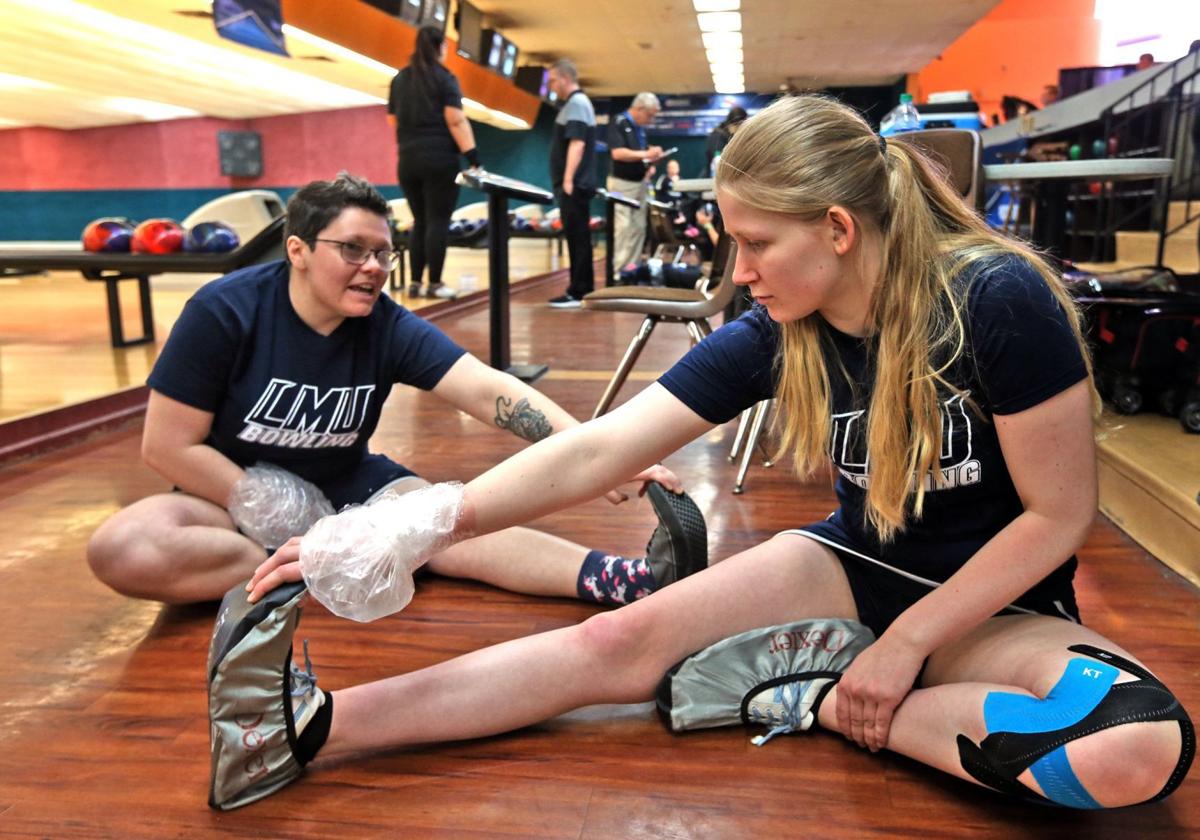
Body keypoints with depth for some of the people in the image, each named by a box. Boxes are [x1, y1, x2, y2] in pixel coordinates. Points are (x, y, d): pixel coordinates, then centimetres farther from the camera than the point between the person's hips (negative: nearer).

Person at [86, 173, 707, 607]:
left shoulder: (389, 328, -13)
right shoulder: (223, 312, -19)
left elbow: (487, 389, -27)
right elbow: (168, 446, -15)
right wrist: (278, 518, -20)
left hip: (350, 487, 1)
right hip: (233, 493, -1)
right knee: (121, 549, -30)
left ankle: (619, 578, -41)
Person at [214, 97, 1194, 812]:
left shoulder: (997, 300, -25)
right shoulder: (775, 337, -12)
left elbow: (1059, 515, -17)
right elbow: (595, 450, -17)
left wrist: (904, 643, -16)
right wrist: (402, 525, -23)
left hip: (997, 602, -2)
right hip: (861, 564, 2)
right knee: (621, 639, -15)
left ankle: (815, 698, -19)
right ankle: (315, 728, -13)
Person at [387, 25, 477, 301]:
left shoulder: (399, 80, 14)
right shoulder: (444, 79, -4)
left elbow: (393, 121, 16)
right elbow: (456, 122, -13)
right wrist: (473, 157, -15)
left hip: (408, 161, 6)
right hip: (439, 160, -5)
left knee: (420, 221, 11)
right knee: (438, 221, -3)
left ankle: (415, 282, 9)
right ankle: (435, 284, -3)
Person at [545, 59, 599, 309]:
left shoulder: (575, 103, -12)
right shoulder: (578, 102, 20)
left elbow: (576, 143, -21)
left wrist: (568, 180, -24)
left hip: (574, 184, -10)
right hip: (576, 183, 10)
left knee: (577, 238, -8)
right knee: (578, 237, 11)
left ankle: (578, 293, -7)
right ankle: (583, 290, 15)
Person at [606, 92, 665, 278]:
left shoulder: (640, 128, 13)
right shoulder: (618, 123, -10)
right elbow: (617, 153, -21)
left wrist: (651, 158, 0)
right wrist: (645, 154, -22)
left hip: (640, 183, 8)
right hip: (622, 183, -8)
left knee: (639, 228, 6)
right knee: (623, 227, -11)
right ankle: (618, 271, -6)